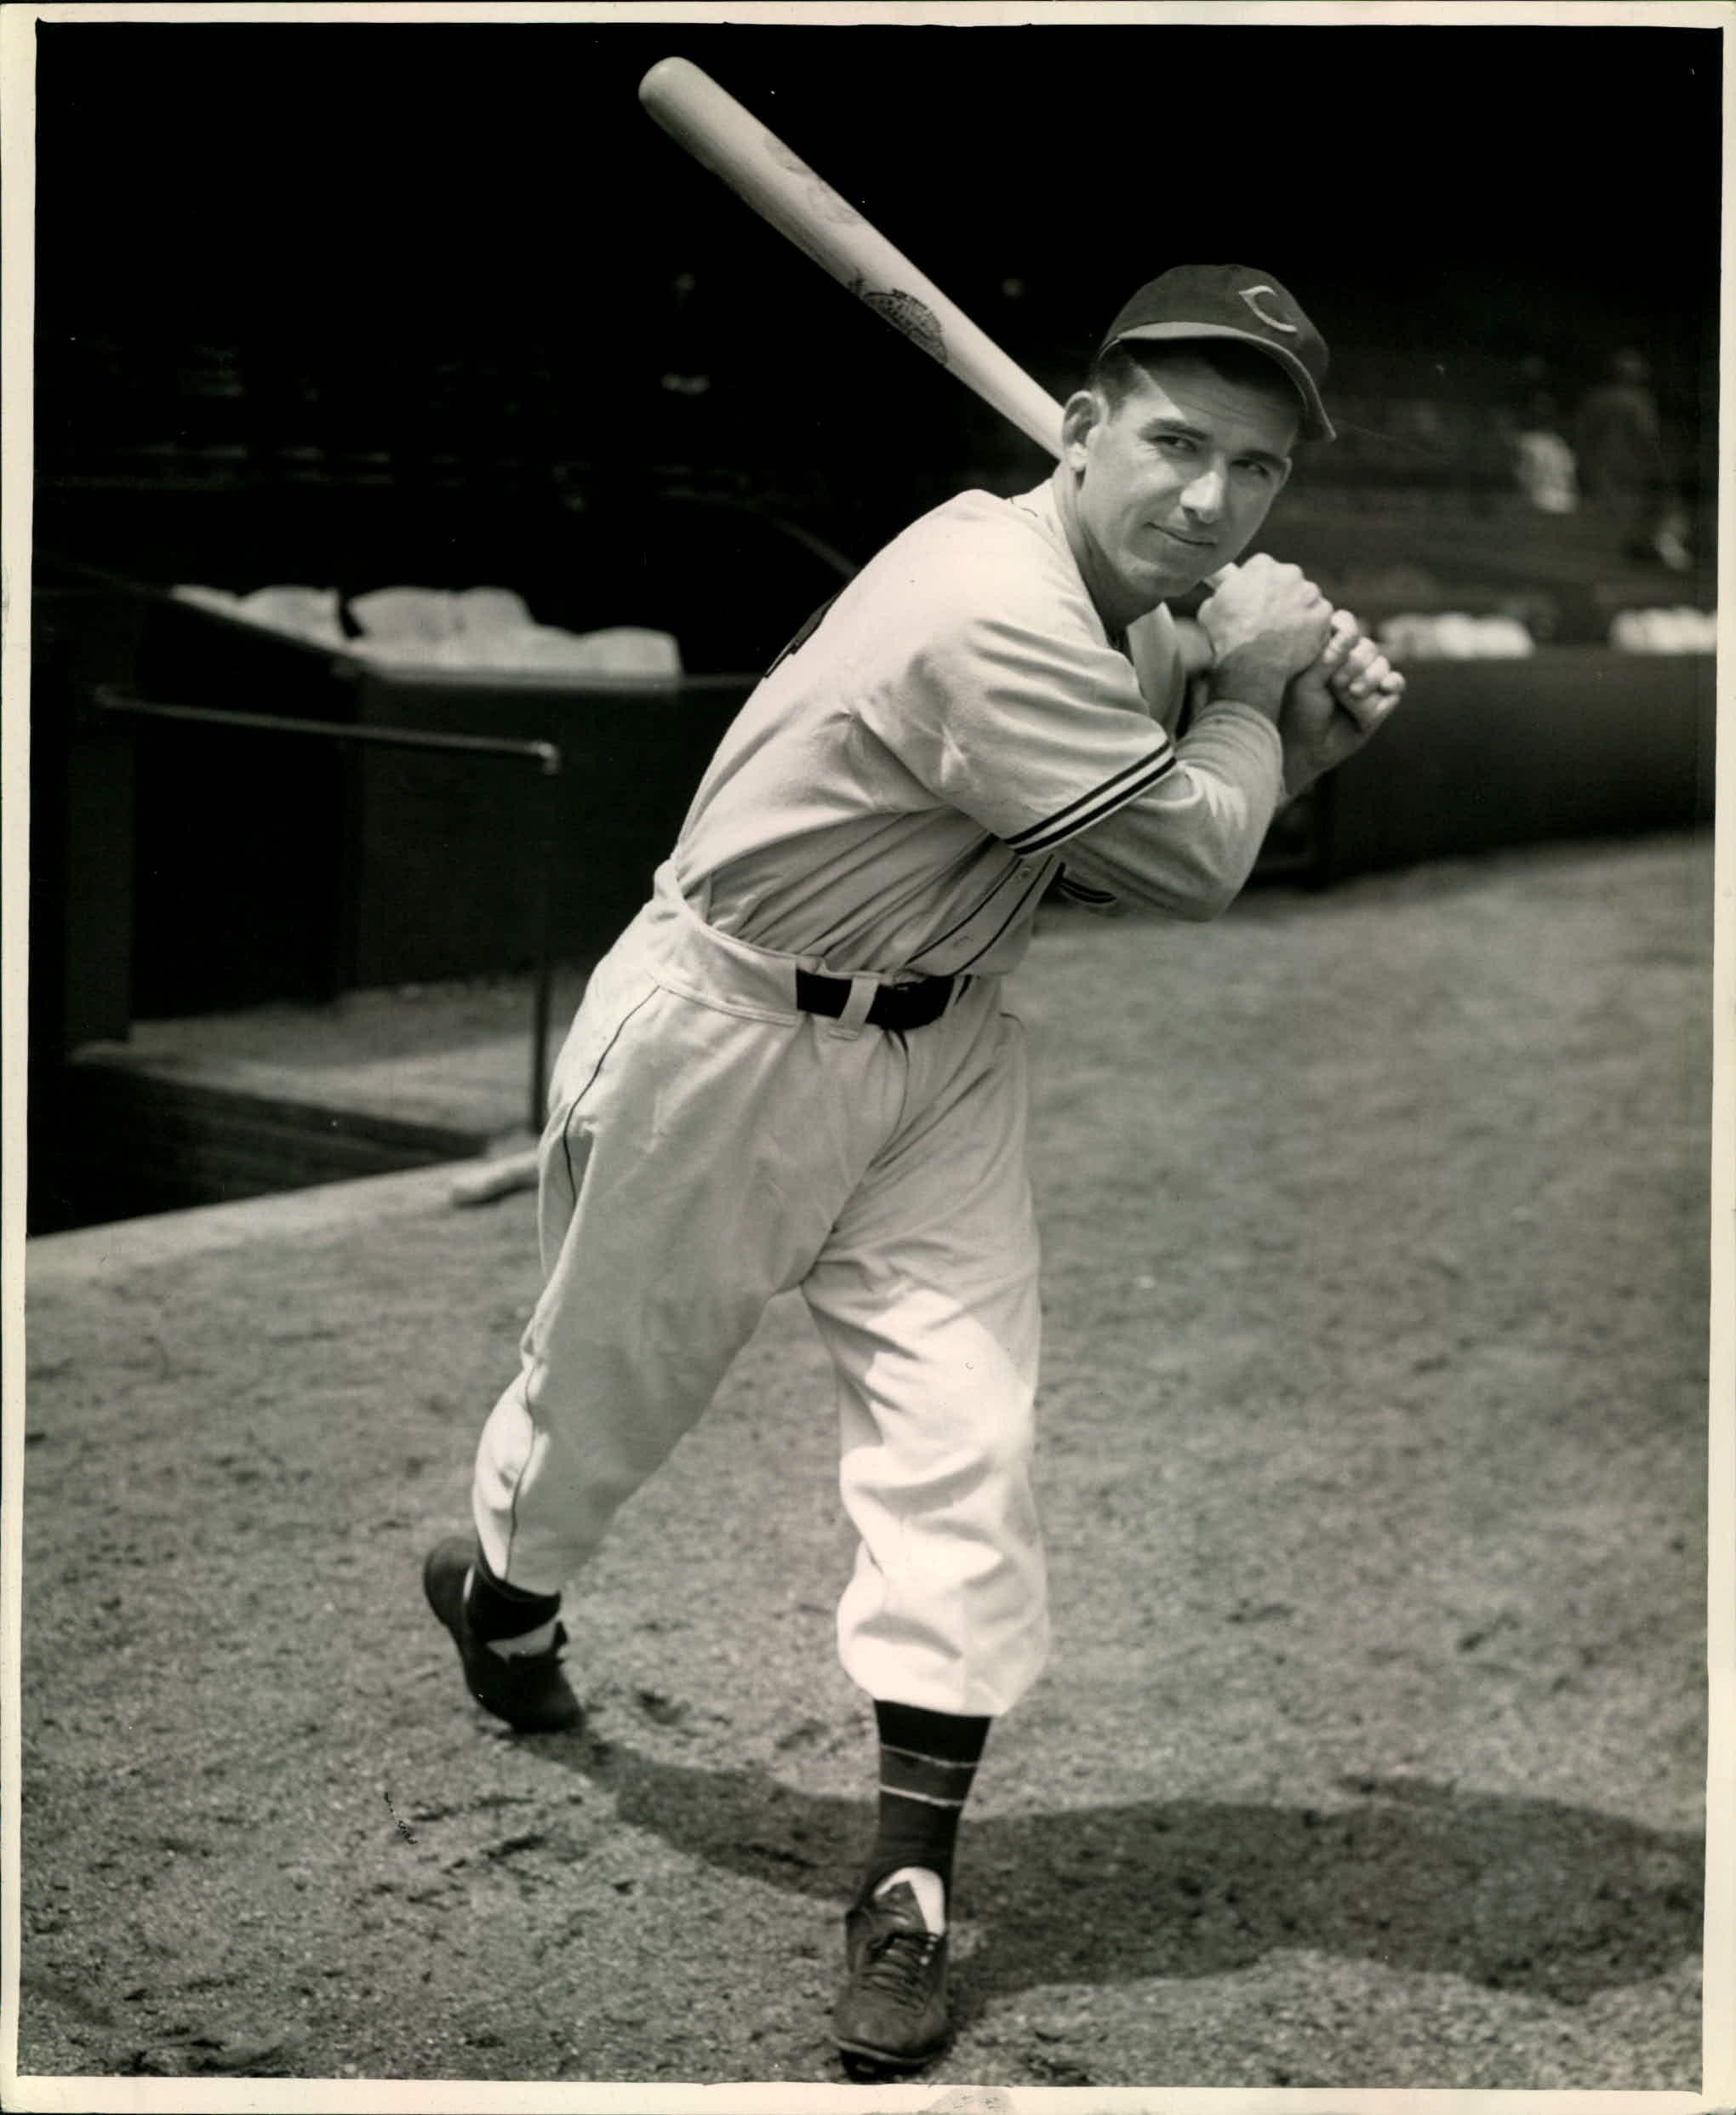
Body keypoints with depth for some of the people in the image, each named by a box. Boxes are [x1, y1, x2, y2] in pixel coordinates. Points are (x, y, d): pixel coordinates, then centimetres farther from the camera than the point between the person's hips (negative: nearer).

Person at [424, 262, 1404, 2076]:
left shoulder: (1125, 615, 0)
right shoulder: (994, 615, -30)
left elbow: (1154, 837, 10)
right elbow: (1187, 867, -23)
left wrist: (1305, 733, -5)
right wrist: (1252, 684, -8)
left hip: (937, 1042, 7)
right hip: (725, 1038, -7)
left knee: (965, 1437, -5)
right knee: (614, 1380, 14)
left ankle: (911, 1883, 0)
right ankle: (498, 1586, 49)